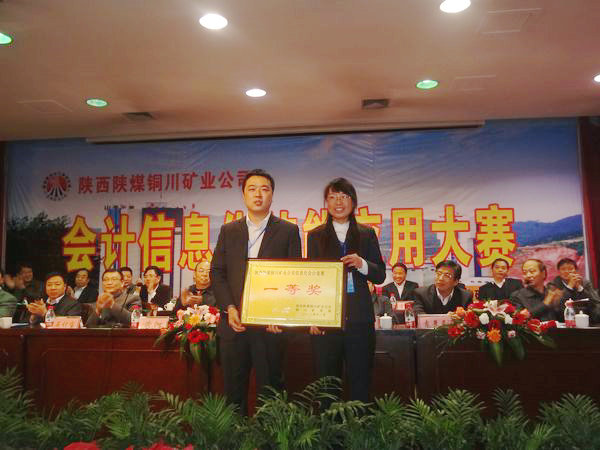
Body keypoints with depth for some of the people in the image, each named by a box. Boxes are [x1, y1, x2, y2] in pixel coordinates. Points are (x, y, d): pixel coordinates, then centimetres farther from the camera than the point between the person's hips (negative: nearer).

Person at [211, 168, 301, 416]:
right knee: (233, 391, 10)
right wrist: (229, 307, -6)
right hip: (234, 323, 3)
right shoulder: (228, 231, 11)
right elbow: (217, 272, 8)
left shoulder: (288, 231, 4)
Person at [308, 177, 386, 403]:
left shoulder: (367, 234, 10)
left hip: (359, 319, 1)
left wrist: (362, 264, -12)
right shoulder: (316, 236, 9)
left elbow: (380, 276, 9)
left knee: (360, 381, 5)